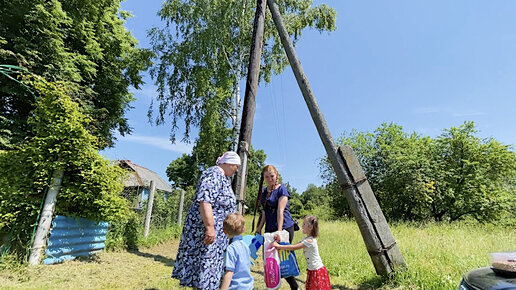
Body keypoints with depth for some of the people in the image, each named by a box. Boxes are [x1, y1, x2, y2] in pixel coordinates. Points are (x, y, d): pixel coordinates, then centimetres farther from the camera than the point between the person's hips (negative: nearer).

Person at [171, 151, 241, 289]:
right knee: (204, 262, -2)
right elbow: (204, 201, -27)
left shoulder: (224, 178, 16)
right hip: (204, 229, -10)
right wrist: (210, 227, -30)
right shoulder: (213, 174, -16)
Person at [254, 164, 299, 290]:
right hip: (269, 229, 7)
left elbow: (280, 211, -18)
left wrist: (279, 231, -22)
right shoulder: (264, 192, 11)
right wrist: (259, 228, 13)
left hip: (285, 228, -7)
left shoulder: (281, 189, -9)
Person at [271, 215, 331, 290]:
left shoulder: (310, 241, -25)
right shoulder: (306, 239, 5)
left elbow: (294, 247, -27)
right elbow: (294, 246, 2)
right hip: (311, 270, 9)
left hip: (317, 271, -9)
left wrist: (278, 246, -23)